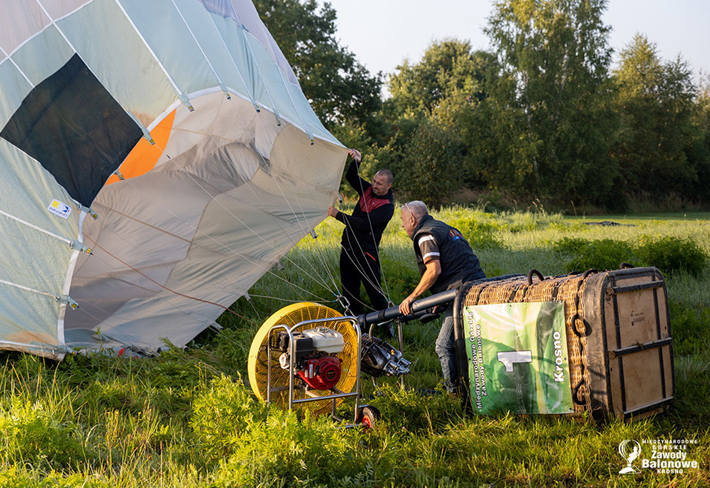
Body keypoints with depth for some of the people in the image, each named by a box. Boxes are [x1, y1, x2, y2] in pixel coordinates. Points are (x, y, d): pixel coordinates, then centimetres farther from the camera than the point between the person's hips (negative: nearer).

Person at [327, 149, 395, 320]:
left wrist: (338, 215, -20)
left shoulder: (387, 206, -14)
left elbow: (364, 224, -22)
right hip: (348, 248, 7)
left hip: (366, 253, -7)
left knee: (374, 291, -4)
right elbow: (350, 177, 7)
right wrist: (356, 161, -13)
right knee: (349, 290, 10)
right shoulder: (368, 190, 8)